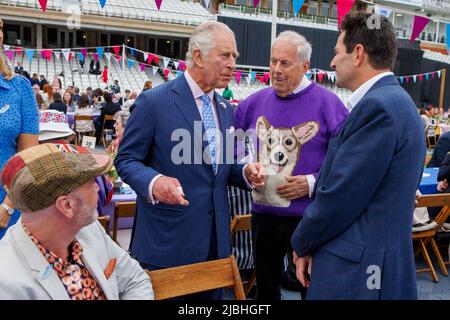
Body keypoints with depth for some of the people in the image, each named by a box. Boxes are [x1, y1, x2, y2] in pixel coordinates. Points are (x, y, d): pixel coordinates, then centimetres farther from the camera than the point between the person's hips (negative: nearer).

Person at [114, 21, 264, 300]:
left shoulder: (225, 109, 11)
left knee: (211, 295, 17)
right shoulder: (154, 101, -10)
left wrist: (246, 172, -4)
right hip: (168, 238, -6)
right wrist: (154, 182, -28)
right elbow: (126, 159, -8)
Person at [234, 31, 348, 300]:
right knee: (266, 288, 20)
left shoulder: (328, 103, -8)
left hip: (309, 217, -3)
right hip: (263, 214, 4)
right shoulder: (255, 103, 5)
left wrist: (313, 183, -18)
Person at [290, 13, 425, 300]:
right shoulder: (396, 101, 11)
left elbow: (338, 197, -21)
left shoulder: (377, 106, -20)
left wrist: (302, 245, -3)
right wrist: (312, 245, 8)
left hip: (356, 269, -9)